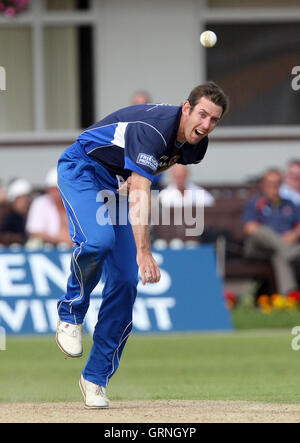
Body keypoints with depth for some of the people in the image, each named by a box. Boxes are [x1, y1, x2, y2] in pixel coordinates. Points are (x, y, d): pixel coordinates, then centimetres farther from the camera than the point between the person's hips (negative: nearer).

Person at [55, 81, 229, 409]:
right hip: (82, 170, -7)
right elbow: (140, 193, -43)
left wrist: (134, 181, -4)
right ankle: (71, 313, -6)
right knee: (98, 241, -35)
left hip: (120, 184, 7)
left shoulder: (195, 145, -8)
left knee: (125, 283, -5)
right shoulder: (155, 129, -34)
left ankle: (96, 378, 2)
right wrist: (144, 253, -53)